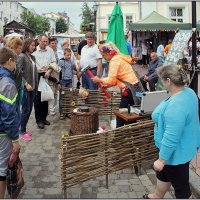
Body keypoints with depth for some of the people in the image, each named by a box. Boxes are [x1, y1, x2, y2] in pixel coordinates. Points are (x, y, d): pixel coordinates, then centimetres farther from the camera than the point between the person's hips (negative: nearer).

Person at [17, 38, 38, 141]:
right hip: (25, 88, -7)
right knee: (26, 110, -2)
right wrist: (26, 84, -19)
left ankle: (24, 128, 25)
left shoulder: (33, 57, 11)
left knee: (29, 109, 11)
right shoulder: (22, 56, -11)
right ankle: (22, 132, 9)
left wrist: (35, 85, 7)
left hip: (33, 87, 7)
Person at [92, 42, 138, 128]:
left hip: (129, 89, -10)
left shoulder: (114, 60, -11)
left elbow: (111, 79, -16)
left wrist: (99, 80, -2)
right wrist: (106, 85, 13)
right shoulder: (119, 58, 18)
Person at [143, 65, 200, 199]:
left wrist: (161, 159, -22)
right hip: (183, 147, 10)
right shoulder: (188, 92, -3)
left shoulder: (176, 106, -35)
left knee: (180, 185, 10)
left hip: (176, 153, -10)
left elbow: (171, 138, -32)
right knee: (163, 173, 30)